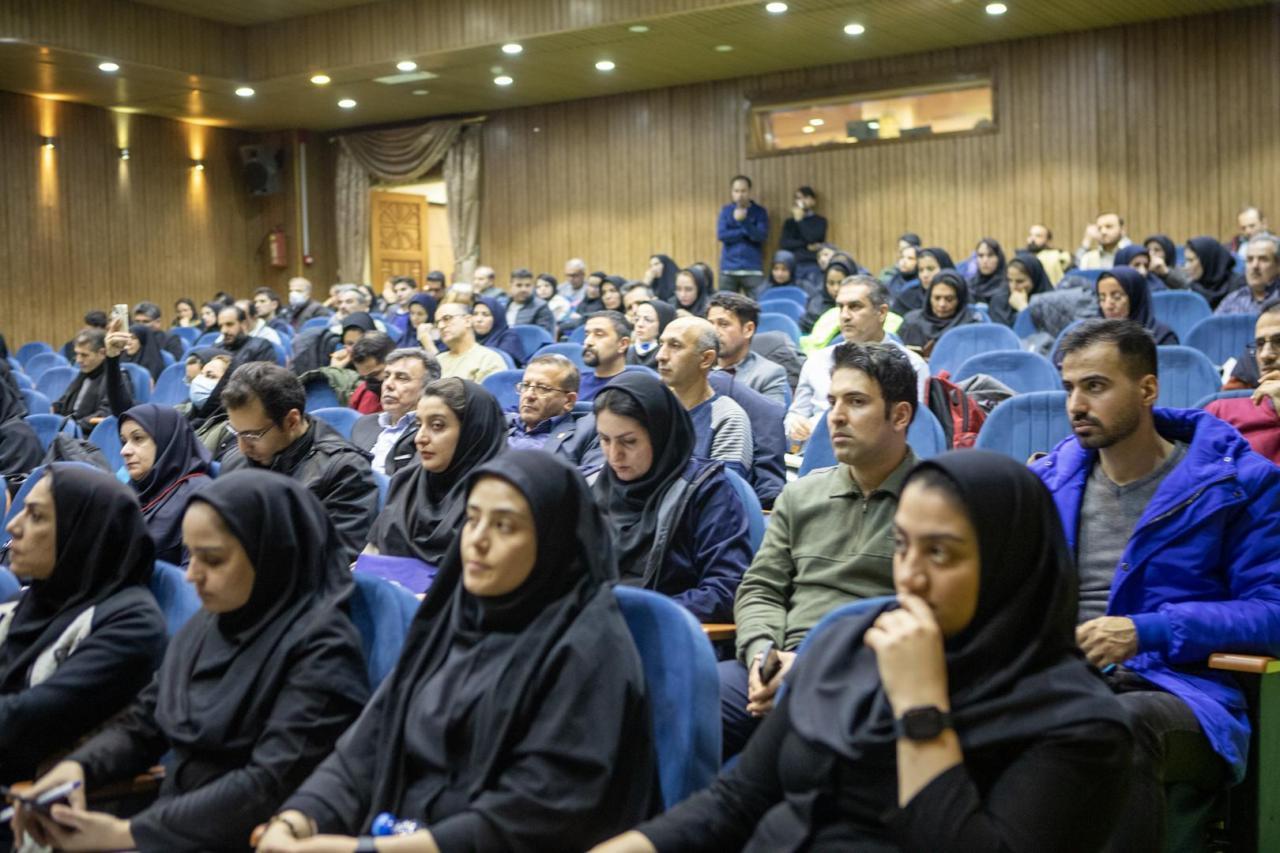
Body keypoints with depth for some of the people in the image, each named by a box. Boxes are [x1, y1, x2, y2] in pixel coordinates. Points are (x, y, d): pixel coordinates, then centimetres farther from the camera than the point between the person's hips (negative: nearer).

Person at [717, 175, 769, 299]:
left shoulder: (759, 212, 3)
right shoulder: (726, 211, 7)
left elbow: (761, 236, -10)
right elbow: (721, 235, -5)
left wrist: (744, 221, -23)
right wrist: (745, 232, -8)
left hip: (753, 269, -1)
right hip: (729, 269, 2)